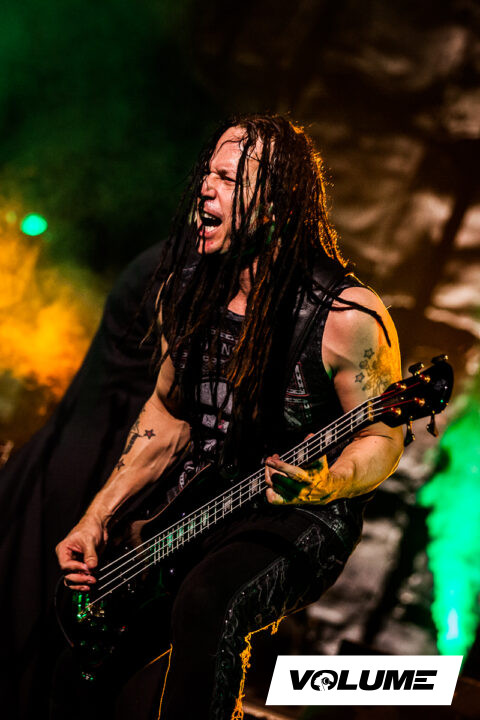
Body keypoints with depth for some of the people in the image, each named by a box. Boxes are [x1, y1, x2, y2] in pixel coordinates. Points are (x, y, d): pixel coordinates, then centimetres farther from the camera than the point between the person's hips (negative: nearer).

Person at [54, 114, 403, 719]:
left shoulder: (347, 316, -15)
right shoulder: (187, 294, 5)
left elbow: (383, 439, -9)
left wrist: (326, 484, -31)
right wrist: (96, 519, 7)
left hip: (300, 519, -6)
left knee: (205, 606, -35)